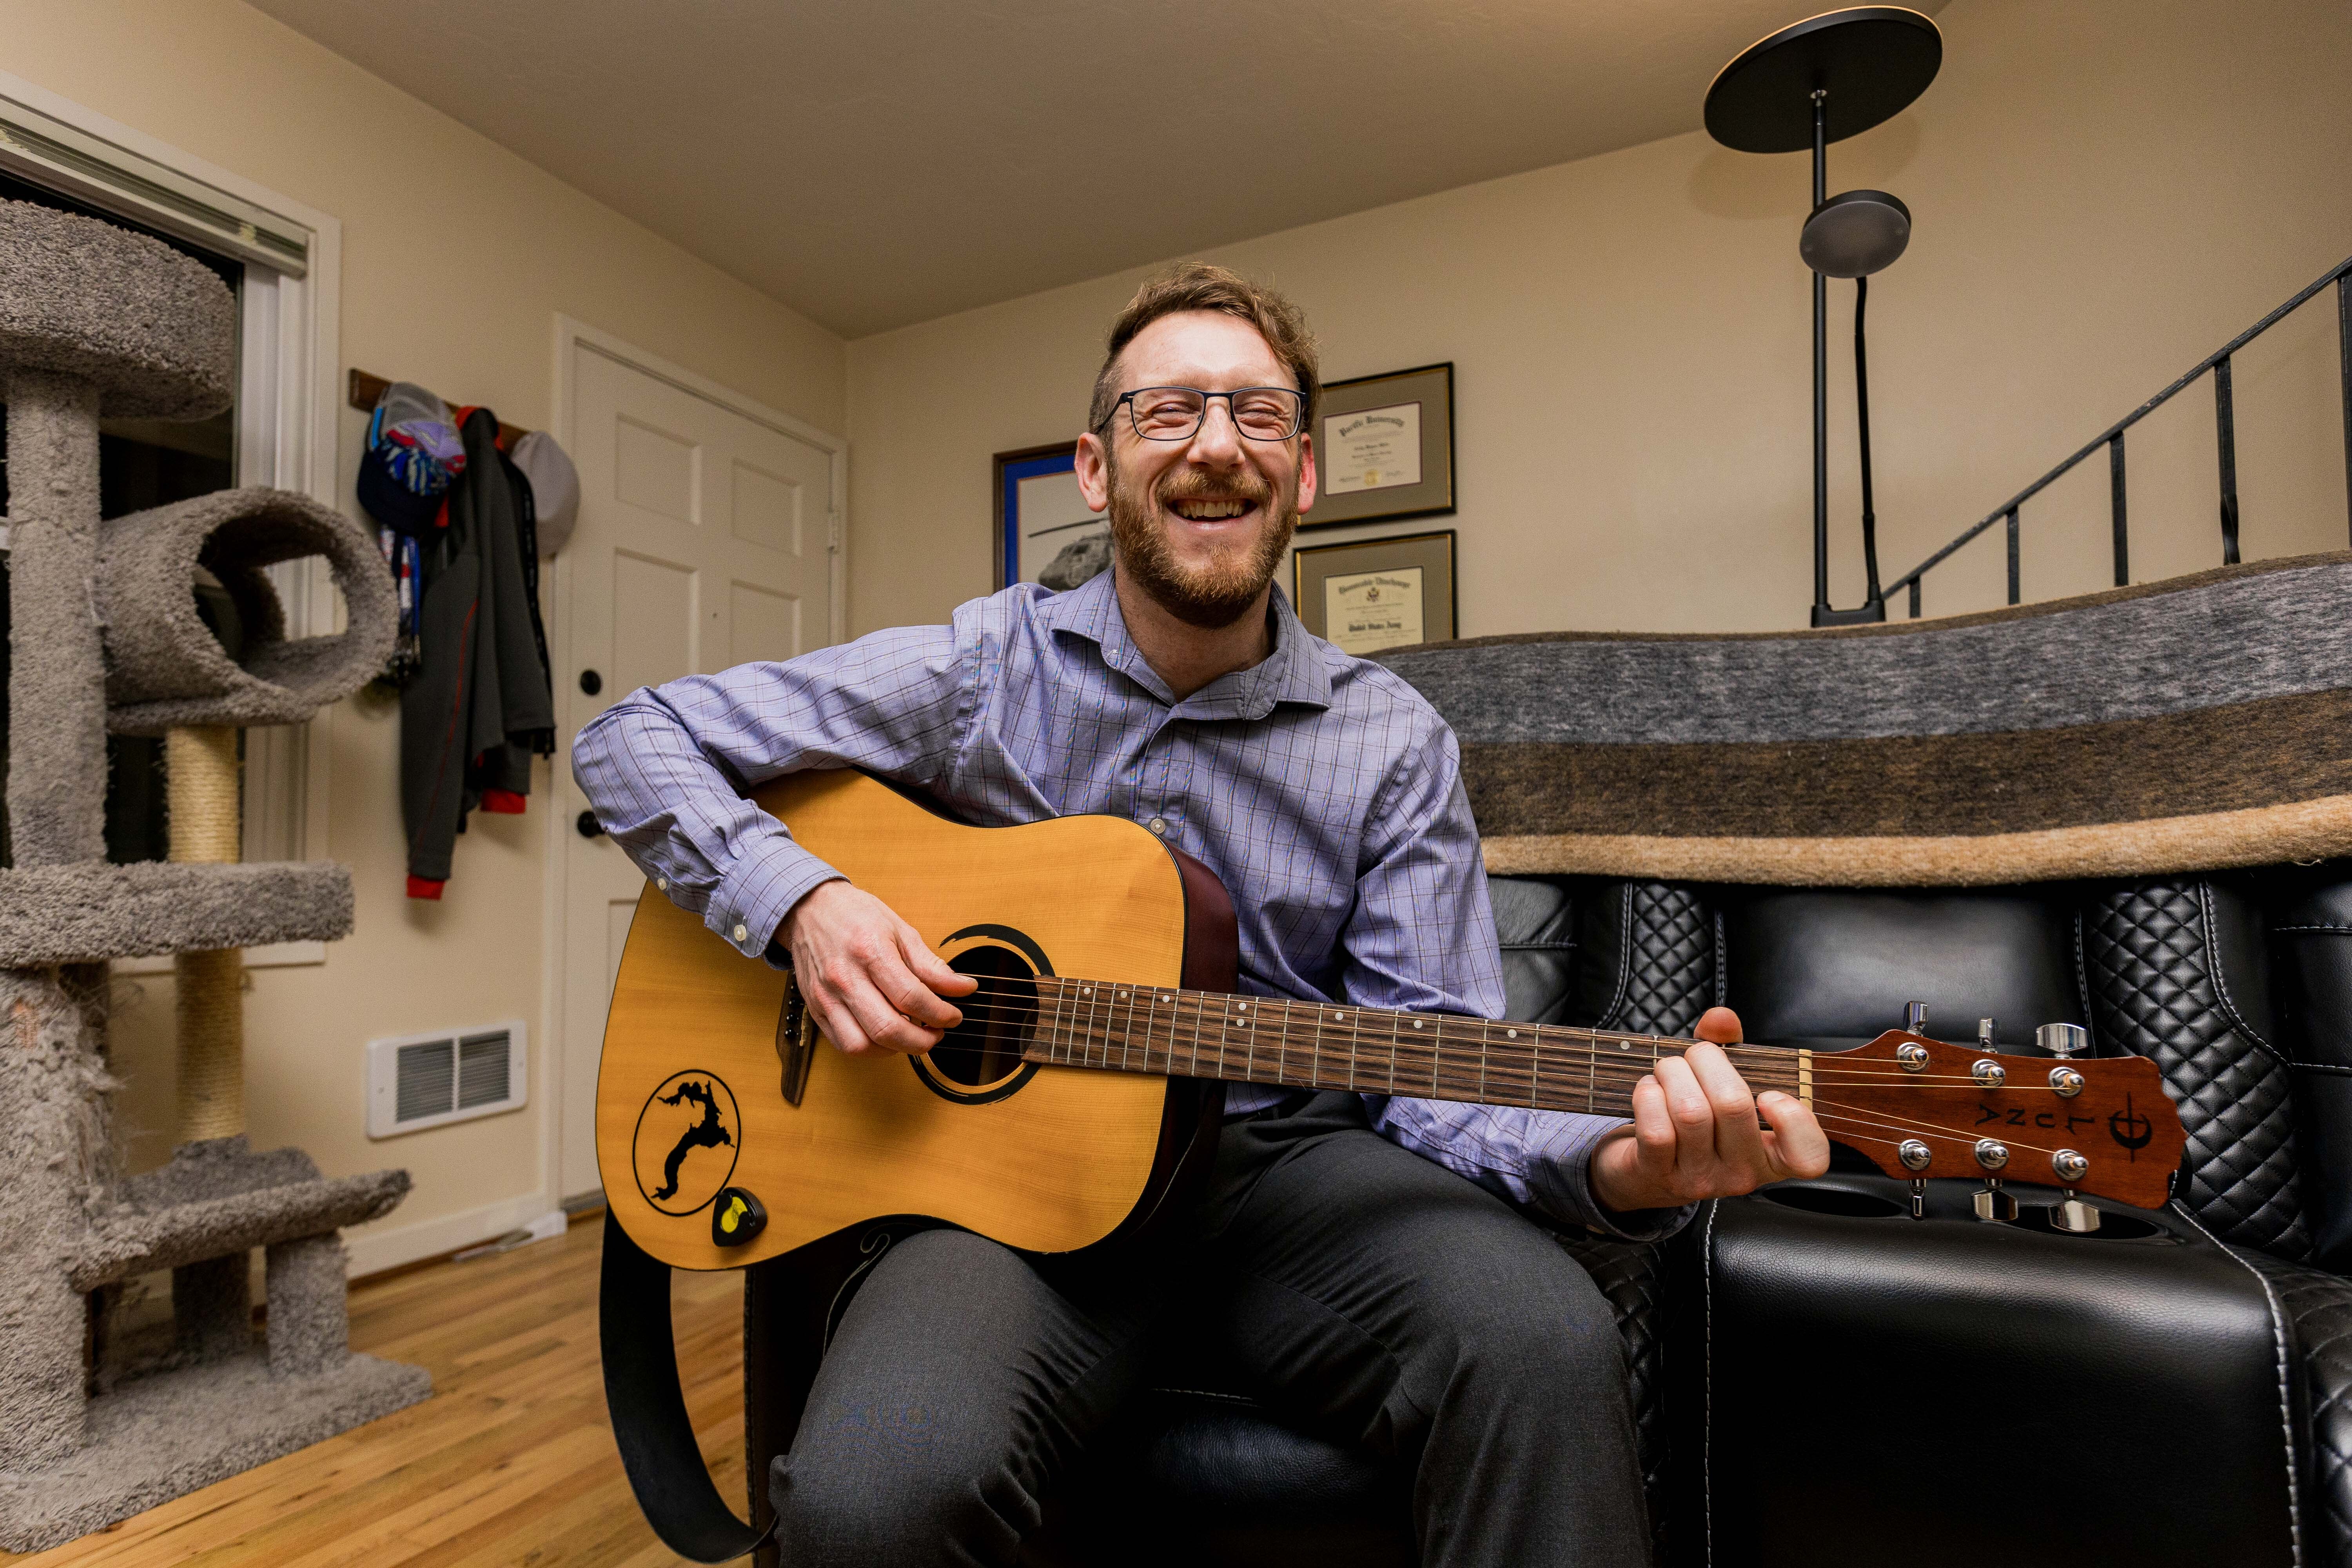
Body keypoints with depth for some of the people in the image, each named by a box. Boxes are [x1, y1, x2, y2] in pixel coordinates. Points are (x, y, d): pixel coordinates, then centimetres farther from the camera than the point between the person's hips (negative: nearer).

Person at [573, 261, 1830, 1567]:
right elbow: (633, 740, 1)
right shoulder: (979, 672, -4)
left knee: (1545, 1345, -29)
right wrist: (800, 901, -17)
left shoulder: (1392, 745, -1)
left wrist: (1610, 1164, -25)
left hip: (1280, 1162, 1)